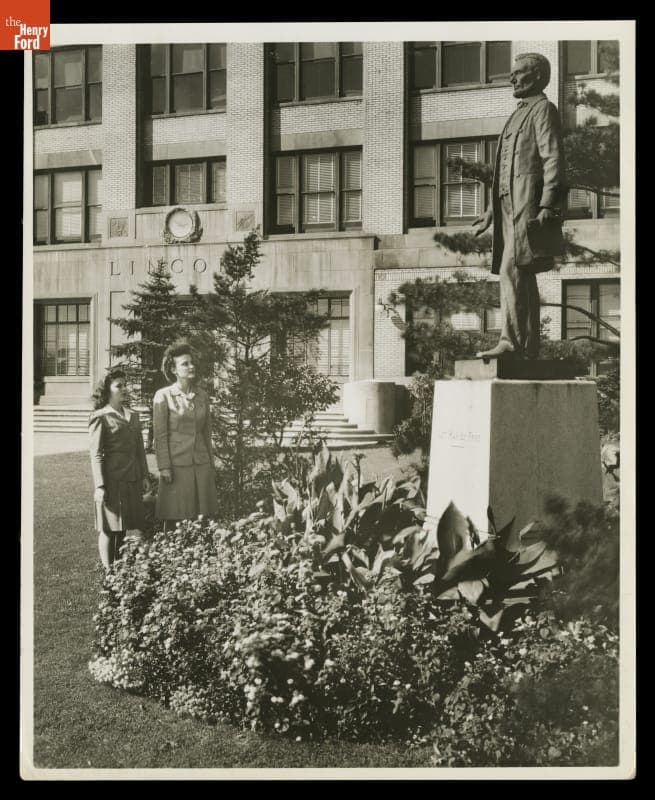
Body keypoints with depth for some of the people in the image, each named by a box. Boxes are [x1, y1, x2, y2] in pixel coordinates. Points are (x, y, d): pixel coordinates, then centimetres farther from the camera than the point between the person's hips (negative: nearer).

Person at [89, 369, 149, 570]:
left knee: (123, 527, 13)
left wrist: (144, 475, 14)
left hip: (131, 479, 6)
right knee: (109, 528, 0)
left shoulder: (133, 415, 14)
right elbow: (96, 454, -9)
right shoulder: (100, 417, -6)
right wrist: (99, 486, -14)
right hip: (111, 479, -6)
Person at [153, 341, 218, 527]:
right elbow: (160, 435, -6)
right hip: (176, 465, -4)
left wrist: (210, 465, 14)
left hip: (201, 464, 4)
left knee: (202, 517, 4)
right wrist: (164, 467, -11)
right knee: (174, 519, 0)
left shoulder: (202, 396, 10)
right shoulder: (163, 396, -3)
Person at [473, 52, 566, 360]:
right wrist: (491, 210, 22)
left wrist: (547, 206, -21)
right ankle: (528, 348, 6)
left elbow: (553, 159, -11)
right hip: (510, 206, 9)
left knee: (512, 270, -18)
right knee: (523, 277, 5)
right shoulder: (517, 115, 27)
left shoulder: (543, 109, 0)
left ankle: (511, 342, -20)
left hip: (528, 203, -9)